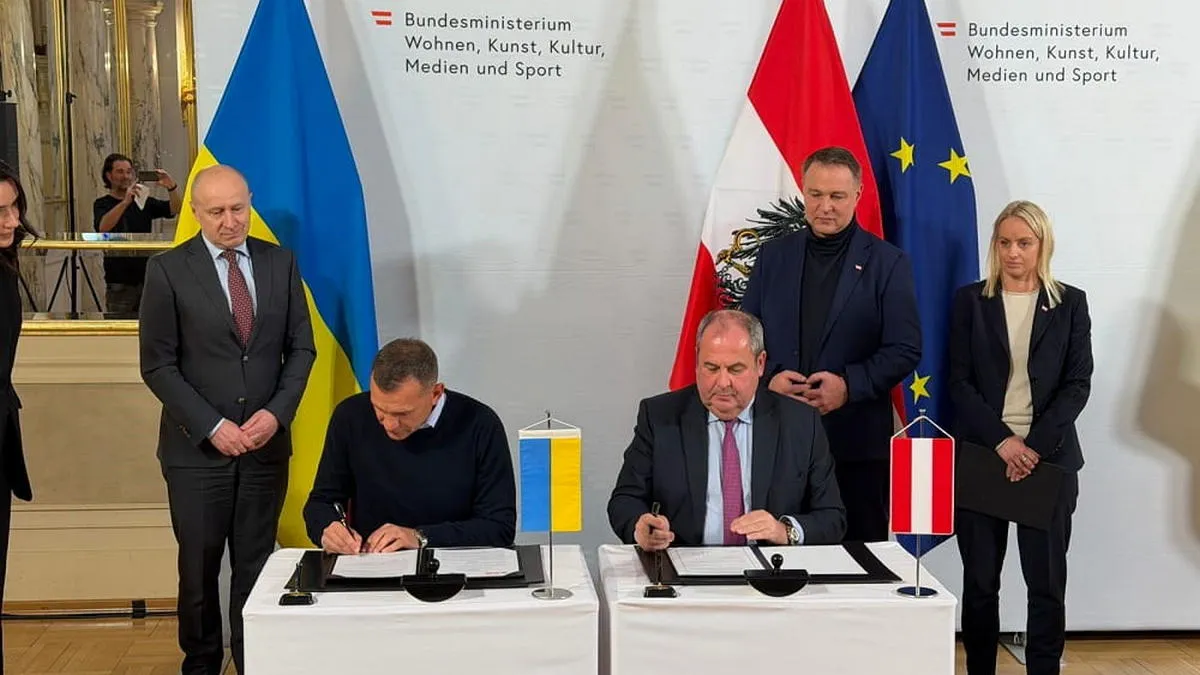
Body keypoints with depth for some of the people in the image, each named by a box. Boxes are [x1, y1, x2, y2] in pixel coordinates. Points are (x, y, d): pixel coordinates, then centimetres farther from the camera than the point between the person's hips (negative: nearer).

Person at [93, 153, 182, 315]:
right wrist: (126, 201, -35)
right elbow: (103, 226, -22)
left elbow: (176, 209, -3)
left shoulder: (144, 201, 11)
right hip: (119, 283, -4)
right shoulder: (103, 204, 0)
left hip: (147, 279, 4)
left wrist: (172, 187, -22)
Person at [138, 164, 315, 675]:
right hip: (198, 448, -2)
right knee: (199, 569, 8)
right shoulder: (168, 270, -5)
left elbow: (301, 347, 7)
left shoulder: (280, 262, 4)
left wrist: (277, 413, -8)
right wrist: (211, 426, -12)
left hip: (266, 444, 2)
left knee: (256, 566, 8)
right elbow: (158, 365, -5)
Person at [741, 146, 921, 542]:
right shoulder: (773, 256, 11)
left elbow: (906, 350, -3)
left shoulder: (888, 263, 3)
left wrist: (849, 384, -17)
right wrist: (768, 376, -9)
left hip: (857, 442, -2)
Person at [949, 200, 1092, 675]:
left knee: (1047, 580, 0)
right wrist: (1002, 440, -12)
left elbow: (1078, 384, 0)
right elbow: (960, 382, 0)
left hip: (1050, 457, 0)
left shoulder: (1070, 304, 7)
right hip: (981, 454, 0)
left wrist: (1036, 444, -12)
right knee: (979, 580, 3)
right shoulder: (970, 300, 5)